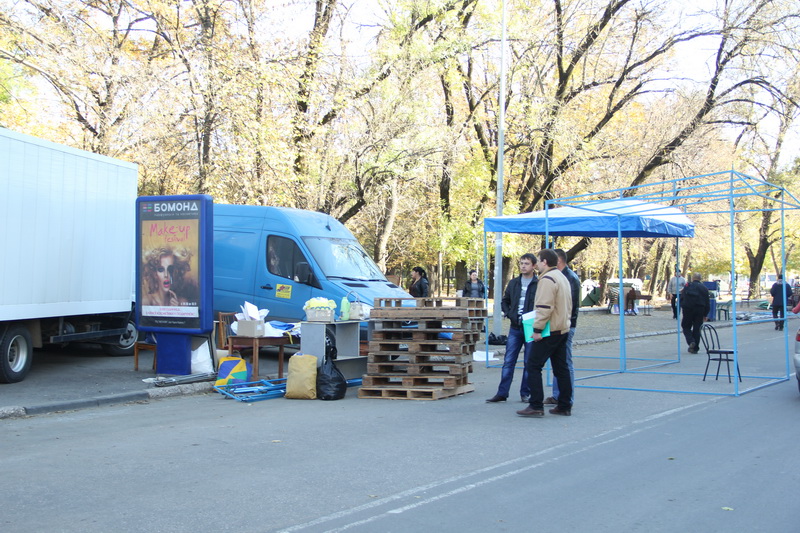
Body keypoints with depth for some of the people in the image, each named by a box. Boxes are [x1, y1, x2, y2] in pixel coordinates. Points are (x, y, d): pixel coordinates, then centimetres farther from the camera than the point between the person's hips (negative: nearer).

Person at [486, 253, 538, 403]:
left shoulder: (539, 284, -4)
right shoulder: (514, 283, 10)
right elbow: (504, 301, 19)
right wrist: (509, 314, 3)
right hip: (515, 328, 4)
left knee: (529, 363, 5)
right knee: (508, 361, 4)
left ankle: (526, 393, 15)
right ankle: (502, 393, 7)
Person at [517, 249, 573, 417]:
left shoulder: (547, 279, -14)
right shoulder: (562, 277, 18)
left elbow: (545, 307, -22)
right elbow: (568, 306, 23)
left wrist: (538, 329, -20)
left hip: (550, 331, -10)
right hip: (563, 329, 10)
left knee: (533, 366, -6)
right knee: (561, 367, 12)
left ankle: (536, 406, -9)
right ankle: (565, 406, 14)